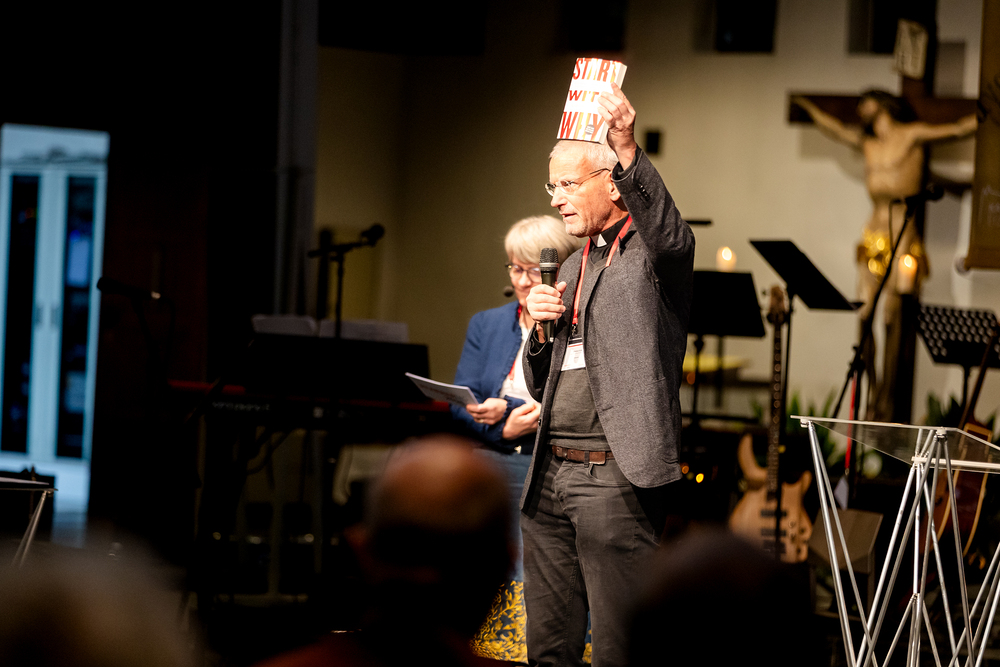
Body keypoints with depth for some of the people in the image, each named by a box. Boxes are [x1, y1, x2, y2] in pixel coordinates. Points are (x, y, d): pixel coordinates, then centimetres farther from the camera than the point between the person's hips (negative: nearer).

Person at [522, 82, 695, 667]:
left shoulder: (657, 251, -2)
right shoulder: (574, 267, 21)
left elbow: (668, 234, -30)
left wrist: (628, 149, -42)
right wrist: (541, 330, 3)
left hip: (615, 480, -8)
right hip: (550, 475, 8)